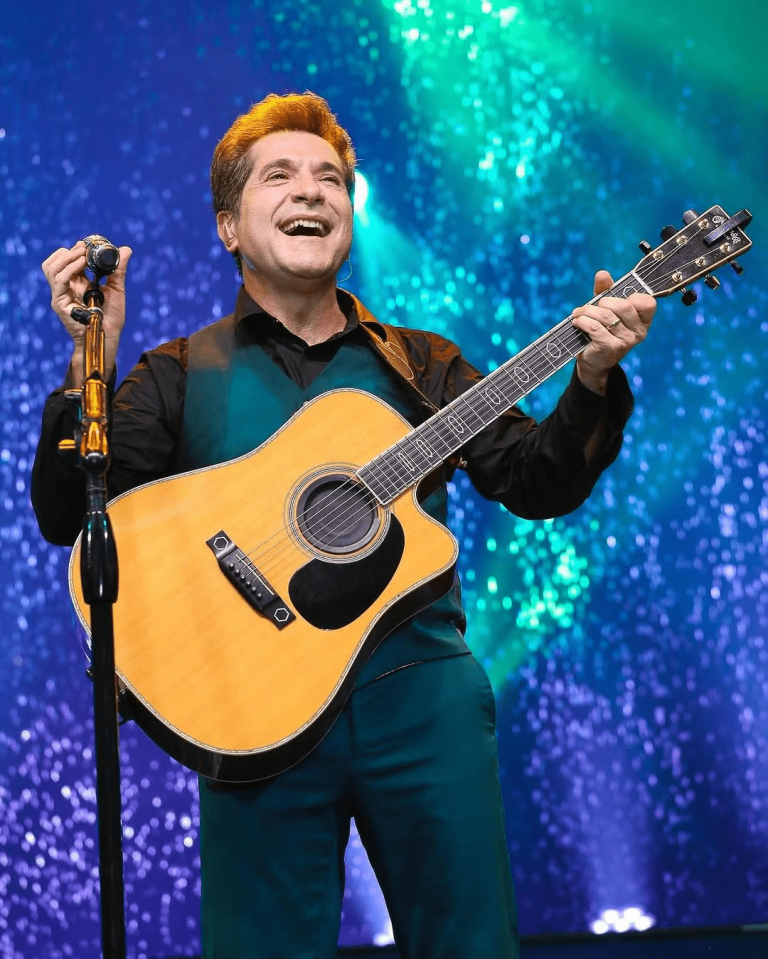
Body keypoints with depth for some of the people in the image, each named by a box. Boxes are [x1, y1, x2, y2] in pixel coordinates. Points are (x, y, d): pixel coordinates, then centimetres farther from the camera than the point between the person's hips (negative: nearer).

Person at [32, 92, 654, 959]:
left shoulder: (421, 366, 14)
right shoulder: (181, 375, 8)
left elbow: (537, 483, 7)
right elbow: (67, 514, -3)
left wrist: (593, 381, -10)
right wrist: (90, 361, -17)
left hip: (424, 698, 2)